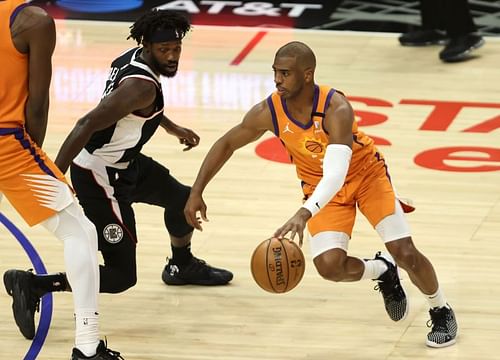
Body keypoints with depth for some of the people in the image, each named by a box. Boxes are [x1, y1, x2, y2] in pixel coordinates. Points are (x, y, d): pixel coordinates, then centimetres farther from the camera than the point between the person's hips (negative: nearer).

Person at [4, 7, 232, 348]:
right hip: (101, 177, -10)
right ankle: (33, 286, -3)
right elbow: (87, 125, -35)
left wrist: (172, 128, 29)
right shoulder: (142, 85, -29)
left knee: (182, 198, 30)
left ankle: (182, 265, 56)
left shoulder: (132, 58, 1)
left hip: (125, 162, 10)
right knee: (121, 277, -7)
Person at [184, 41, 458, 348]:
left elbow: (336, 174, -46)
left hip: (366, 173, -3)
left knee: (406, 254, -11)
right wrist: (196, 193, -10)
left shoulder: (336, 108, -35)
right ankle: (383, 271, 16)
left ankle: (442, 312, 18)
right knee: (329, 266, -17)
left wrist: (304, 214, -60)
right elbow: (226, 145, -5)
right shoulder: (268, 113, -22)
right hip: (321, 185, 3)